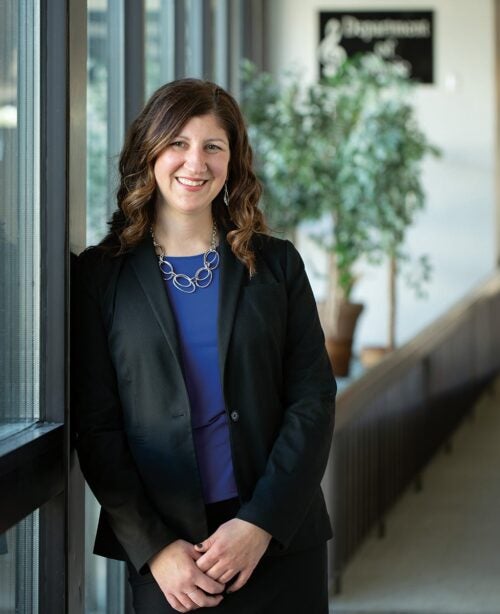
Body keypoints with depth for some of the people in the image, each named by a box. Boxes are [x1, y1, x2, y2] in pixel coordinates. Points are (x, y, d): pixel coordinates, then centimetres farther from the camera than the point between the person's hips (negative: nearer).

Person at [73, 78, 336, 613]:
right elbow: (95, 425, -1)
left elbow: (313, 399, 0)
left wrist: (261, 522, -11)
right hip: (161, 550, -1)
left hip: (280, 539, 1)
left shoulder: (276, 264, 5)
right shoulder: (101, 275, 2)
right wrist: (153, 546, -10)